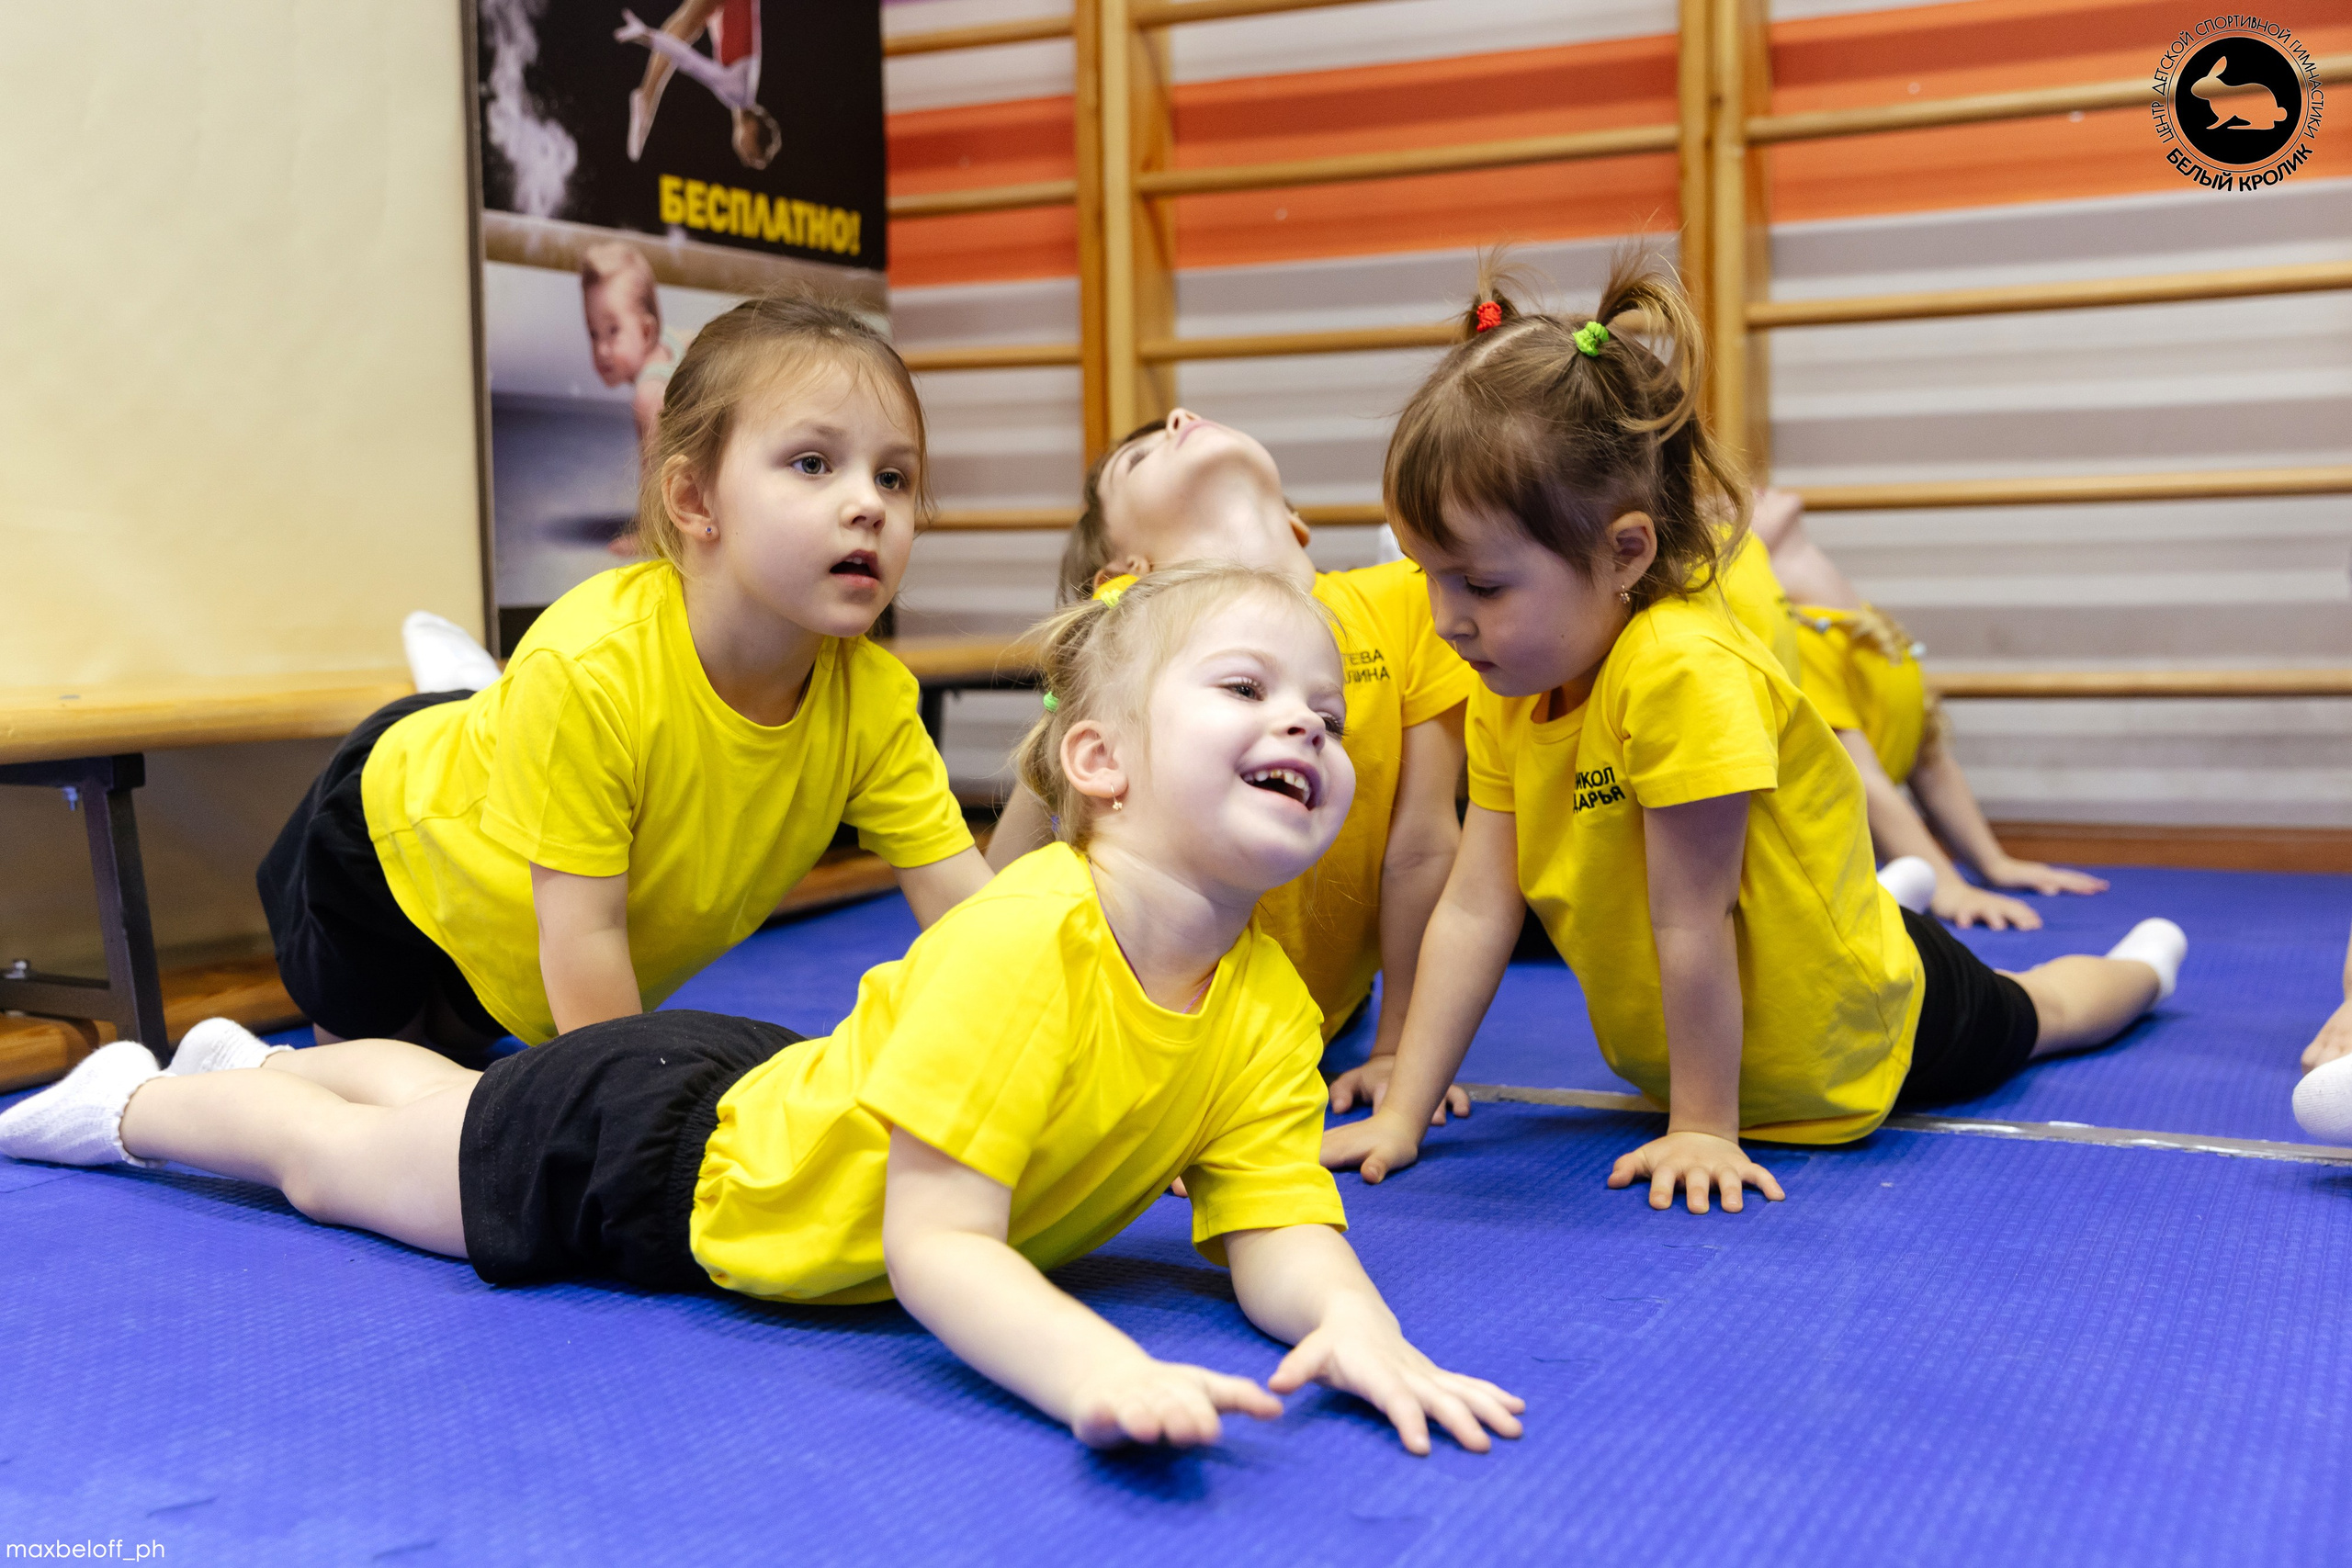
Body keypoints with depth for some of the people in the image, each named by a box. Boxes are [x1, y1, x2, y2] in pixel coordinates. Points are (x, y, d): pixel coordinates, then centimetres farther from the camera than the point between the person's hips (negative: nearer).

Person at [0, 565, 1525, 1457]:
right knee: (330, 1157, 21)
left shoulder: (1271, 1008, -20)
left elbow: (1281, 1227, -23)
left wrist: (1355, 1330, -44)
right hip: (670, 1162, -5)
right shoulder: (1017, 946, -40)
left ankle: (248, 1058, 60)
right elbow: (934, 1246, -41)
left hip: (774, 1092, 6)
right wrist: (1102, 1372, -57)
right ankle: (133, 1097, 50)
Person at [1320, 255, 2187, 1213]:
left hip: (1855, 1038, -5)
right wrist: (1402, 1114, -19)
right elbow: (1473, 912, -16)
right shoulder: (1506, 697, -16)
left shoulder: (1685, 673, -41)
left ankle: (2145, 963, 55)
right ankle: (1881, 889, 54)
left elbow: (1690, 923, -35)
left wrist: (1704, 1127, -27)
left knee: (2025, 1019, 27)